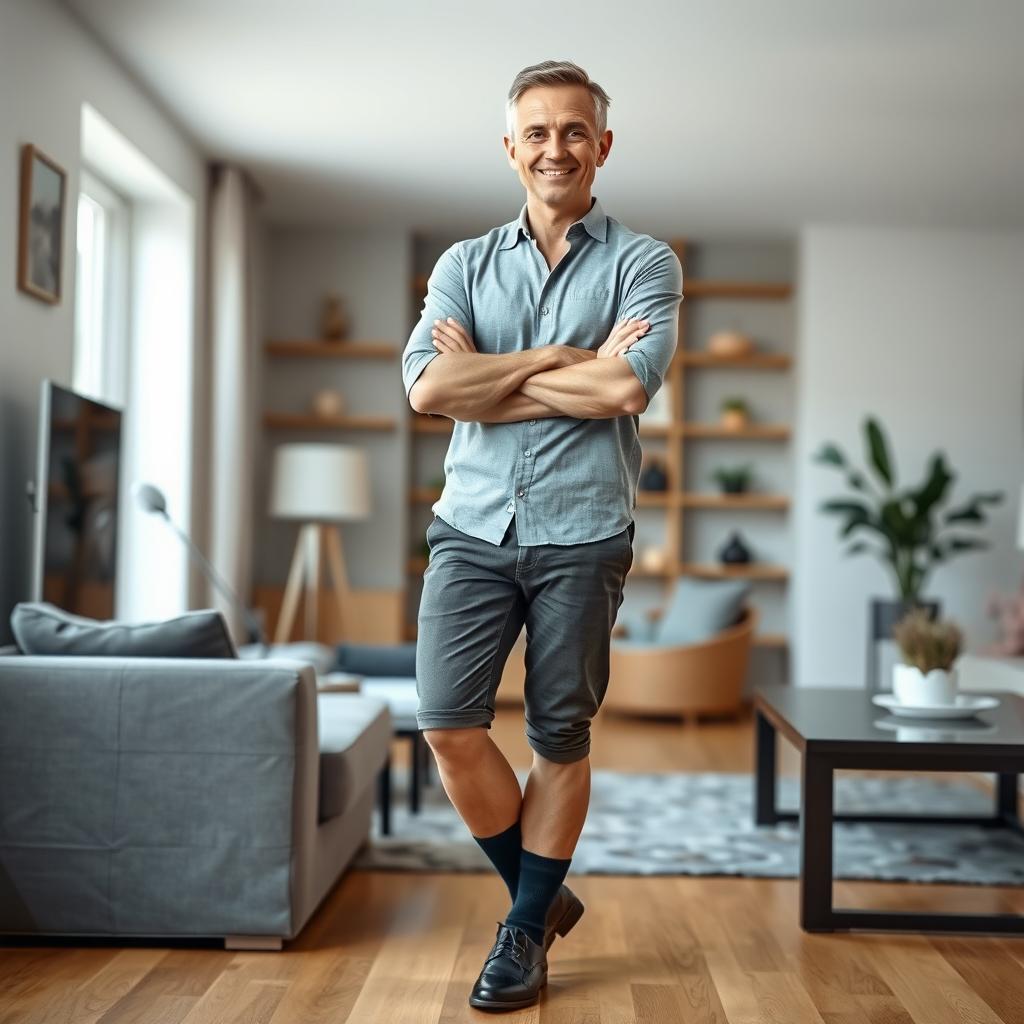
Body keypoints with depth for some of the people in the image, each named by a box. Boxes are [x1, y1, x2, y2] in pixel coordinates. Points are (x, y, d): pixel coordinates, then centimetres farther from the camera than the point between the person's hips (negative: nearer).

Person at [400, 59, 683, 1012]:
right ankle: (541, 892, 19)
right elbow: (427, 386, -6)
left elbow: (628, 388, -15)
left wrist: (488, 380, -8)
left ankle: (526, 930, 23)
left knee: (560, 739, 6)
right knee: (448, 724, -5)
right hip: (472, 527, 3)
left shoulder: (643, 262, 3)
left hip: (581, 536, -2)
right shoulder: (464, 264, 11)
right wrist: (565, 359, -9)